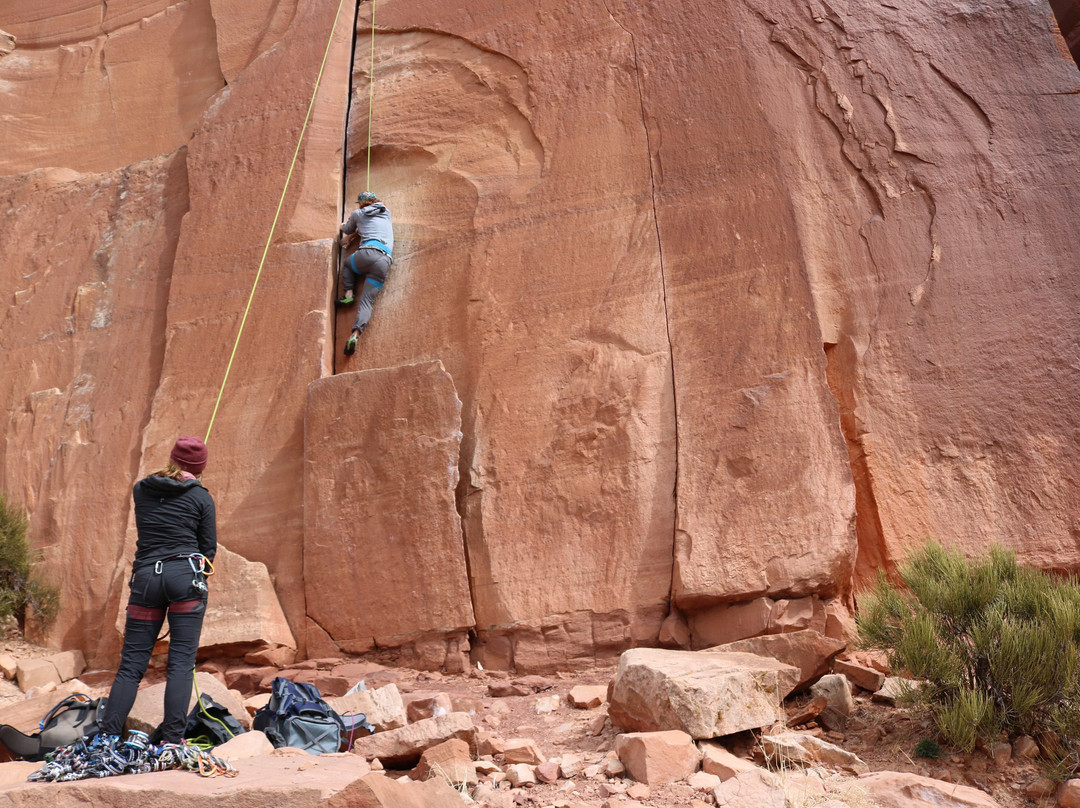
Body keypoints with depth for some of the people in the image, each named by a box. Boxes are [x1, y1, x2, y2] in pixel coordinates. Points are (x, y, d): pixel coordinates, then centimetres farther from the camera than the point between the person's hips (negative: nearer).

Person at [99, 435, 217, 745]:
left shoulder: (141, 490, 11)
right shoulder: (201, 498, 2)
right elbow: (209, 549, 4)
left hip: (146, 577, 3)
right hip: (186, 575, -3)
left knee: (131, 663, 9)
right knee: (182, 662, -1)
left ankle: (107, 736, 6)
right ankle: (172, 739, -4)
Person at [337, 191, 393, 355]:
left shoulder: (358, 214, 19)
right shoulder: (386, 213, 29)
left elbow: (348, 231, 39)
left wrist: (343, 225, 60)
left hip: (368, 252, -2)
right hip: (385, 261, 2)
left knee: (346, 263, 34)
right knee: (367, 301, -4)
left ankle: (349, 293, 10)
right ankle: (356, 334, -29)